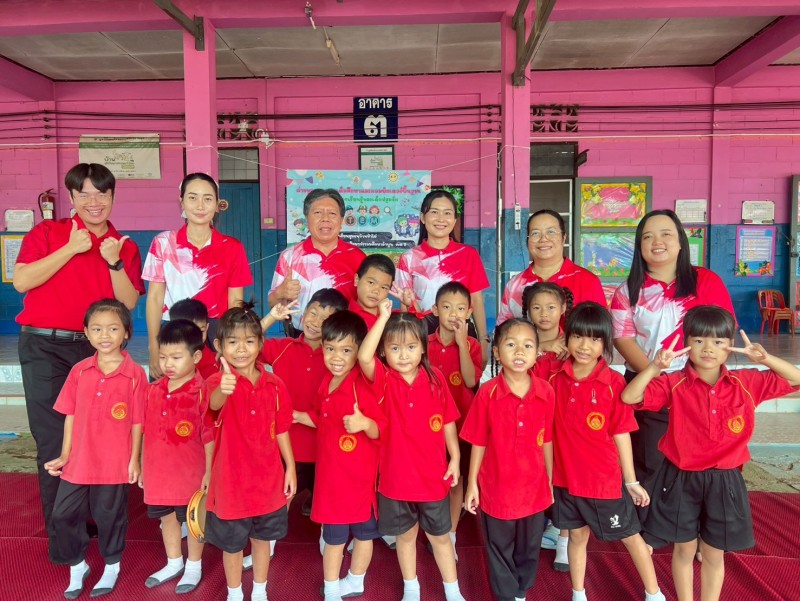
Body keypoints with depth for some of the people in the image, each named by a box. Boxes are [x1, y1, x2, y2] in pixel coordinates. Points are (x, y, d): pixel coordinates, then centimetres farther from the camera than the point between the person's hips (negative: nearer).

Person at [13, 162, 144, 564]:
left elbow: (129, 304, 1)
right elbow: (21, 281, -9)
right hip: (45, 346, -2)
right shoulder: (47, 232, 4)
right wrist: (71, 249, -12)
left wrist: (114, 262, -13)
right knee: (54, 440, -1)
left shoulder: (124, 247, 9)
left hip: (94, 348, 2)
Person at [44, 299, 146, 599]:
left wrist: (134, 460, -7)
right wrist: (64, 455, 3)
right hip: (78, 461, 4)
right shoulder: (79, 371, -1)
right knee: (62, 515, 13)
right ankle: (77, 565, 37)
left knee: (110, 517, 14)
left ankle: (112, 566, 38)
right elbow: (71, 415, 4)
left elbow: (137, 421, -8)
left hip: (115, 463, -3)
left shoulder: (135, 374, -12)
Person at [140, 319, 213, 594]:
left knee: (192, 519, 11)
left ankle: (193, 566, 32)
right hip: (159, 472, 6)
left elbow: (209, 436, -13)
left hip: (191, 473, -6)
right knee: (166, 517, 21)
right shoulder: (153, 391, 1)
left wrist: (209, 471, -11)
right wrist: (142, 466, 12)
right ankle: (174, 563, 41)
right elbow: (146, 432, 9)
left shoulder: (202, 393, -18)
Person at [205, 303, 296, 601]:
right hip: (231, 479, -3)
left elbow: (281, 430, 4)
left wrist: (290, 468, 2)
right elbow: (215, 403, -42)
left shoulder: (275, 385, -5)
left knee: (262, 538, 20)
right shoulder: (219, 380, -17)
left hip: (268, 478, 3)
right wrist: (224, 388, -64)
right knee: (232, 543, 15)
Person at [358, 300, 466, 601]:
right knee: (405, 535, 19)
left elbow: (447, 421, 1)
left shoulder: (435, 378, -8)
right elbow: (363, 357, -34)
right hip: (396, 475, 0)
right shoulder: (383, 379, -12)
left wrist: (455, 458, 1)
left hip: (432, 475, 1)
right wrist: (384, 317, -35)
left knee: (439, 535, 17)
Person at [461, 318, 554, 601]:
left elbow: (546, 441, 0)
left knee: (528, 549, 22)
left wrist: (550, 481, 7)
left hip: (534, 488, 2)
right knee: (500, 550, 17)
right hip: (497, 487, -2)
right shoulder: (487, 393, -16)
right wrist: (472, 483, -4)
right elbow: (478, 443, -8)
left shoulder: (546, 392, -10)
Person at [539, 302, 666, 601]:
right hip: (566, 477, 2)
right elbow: (549, 430, 2)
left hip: (605, 478, -2)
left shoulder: (613, 383, -14)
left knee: (630, 536, 17)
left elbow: (621, 434, -7)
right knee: (577, 535, 19)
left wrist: (631, 481, -2)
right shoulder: (555, 380, -6)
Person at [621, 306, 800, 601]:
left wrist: (765, 359, -17)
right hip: (681, 479, -1)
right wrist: (655, 367, -31)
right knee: (684, 549, 15)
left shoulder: (747, 383, -4)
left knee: (714, 554, 16)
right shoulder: (674, 384, -11)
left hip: (724, 481, 2)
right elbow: (629, 397, -20)